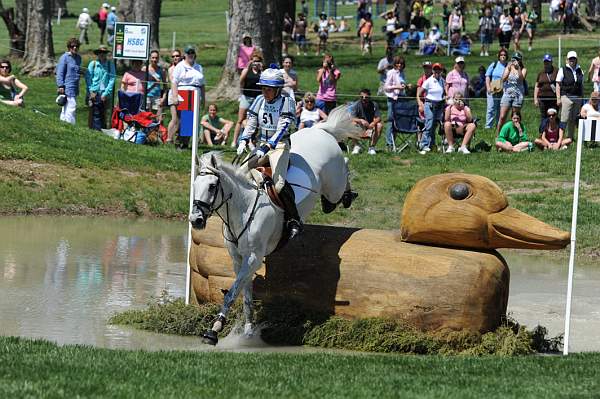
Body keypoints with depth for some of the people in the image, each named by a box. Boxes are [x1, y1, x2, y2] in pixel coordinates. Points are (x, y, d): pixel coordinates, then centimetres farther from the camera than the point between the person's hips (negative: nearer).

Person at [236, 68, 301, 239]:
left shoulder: (287, 102, -9)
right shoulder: (260, 101, 7)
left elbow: (282, 129, -19)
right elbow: (251, 124, 9)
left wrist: (267, 147, -29)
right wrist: (243, 141, -10)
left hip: (279, 146, -6)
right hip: (261, 146, 6)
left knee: (279, 183, -25)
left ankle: (294, 220, -17)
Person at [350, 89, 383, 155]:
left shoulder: (374, 105, -6)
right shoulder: (356, 105, -10)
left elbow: (378, 118, -13)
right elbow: (352, 118, -19)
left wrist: (373, 123, -36)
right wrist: (361, 121, -39)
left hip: (371, 127, 1)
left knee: (380, 125, -27)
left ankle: (372, 147, -17)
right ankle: (356, 146, -15)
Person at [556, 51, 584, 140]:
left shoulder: (580, 71, 14)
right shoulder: (563, 70, 0)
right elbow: (558, 85, -3)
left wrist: (582, 98, 16)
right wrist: (558, 98, -10)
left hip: (577, 98, 5)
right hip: (566, 97, -5)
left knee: (574, 120, 8)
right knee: (564, 119, -10)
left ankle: (571, 137, 17)